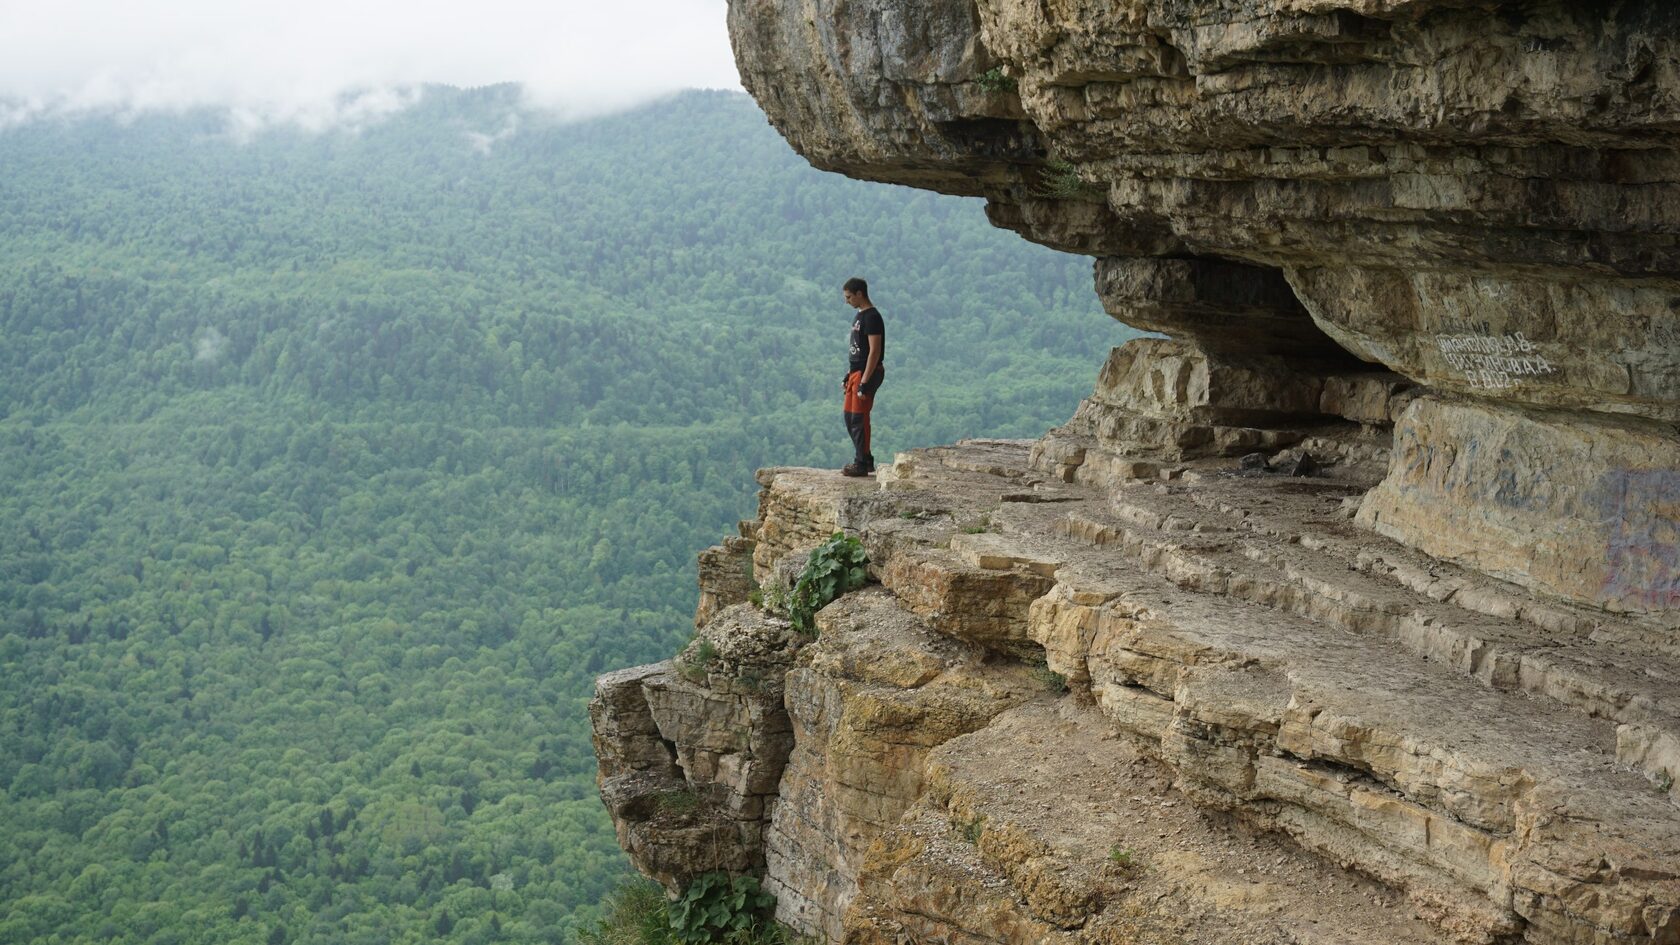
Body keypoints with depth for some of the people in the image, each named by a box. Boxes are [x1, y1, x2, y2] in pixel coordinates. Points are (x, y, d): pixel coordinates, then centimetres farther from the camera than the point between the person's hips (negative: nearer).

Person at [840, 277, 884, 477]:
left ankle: (862, 464, -2)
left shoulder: (872, 317, -15)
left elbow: (874, 351, -20)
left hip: (867, 374, -10)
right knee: (850, 417, 13)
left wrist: (864, 381, -23)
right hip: (856, 372, 10)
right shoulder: (859, 316, 16)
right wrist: (849, 376, 22)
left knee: (859, 418, -7)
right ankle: (865, 460, 21)